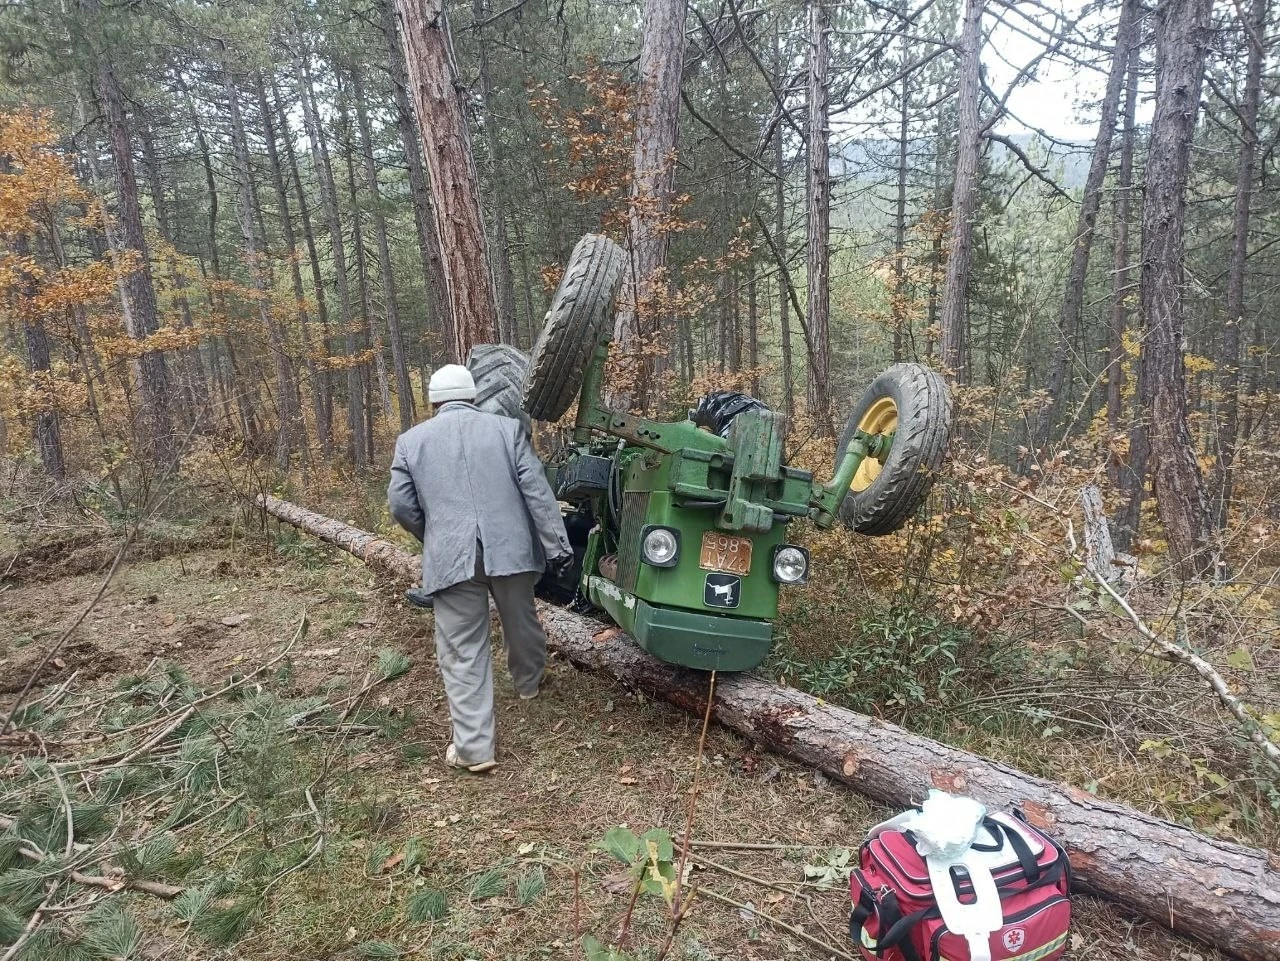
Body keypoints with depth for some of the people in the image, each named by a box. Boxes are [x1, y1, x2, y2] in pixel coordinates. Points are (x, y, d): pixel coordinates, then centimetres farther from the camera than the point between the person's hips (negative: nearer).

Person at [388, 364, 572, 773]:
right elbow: (537, 491, 0)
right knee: (520, 620, 25)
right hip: (509, 548, 1)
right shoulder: (506, 428, 7)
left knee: (463, 652, 4)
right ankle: (528, 681, 50)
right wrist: (557, 546, 0)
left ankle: (474, 748, 6)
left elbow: (400, 504, 7)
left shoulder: (412, 439, 9)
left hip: (451, 558, -1)